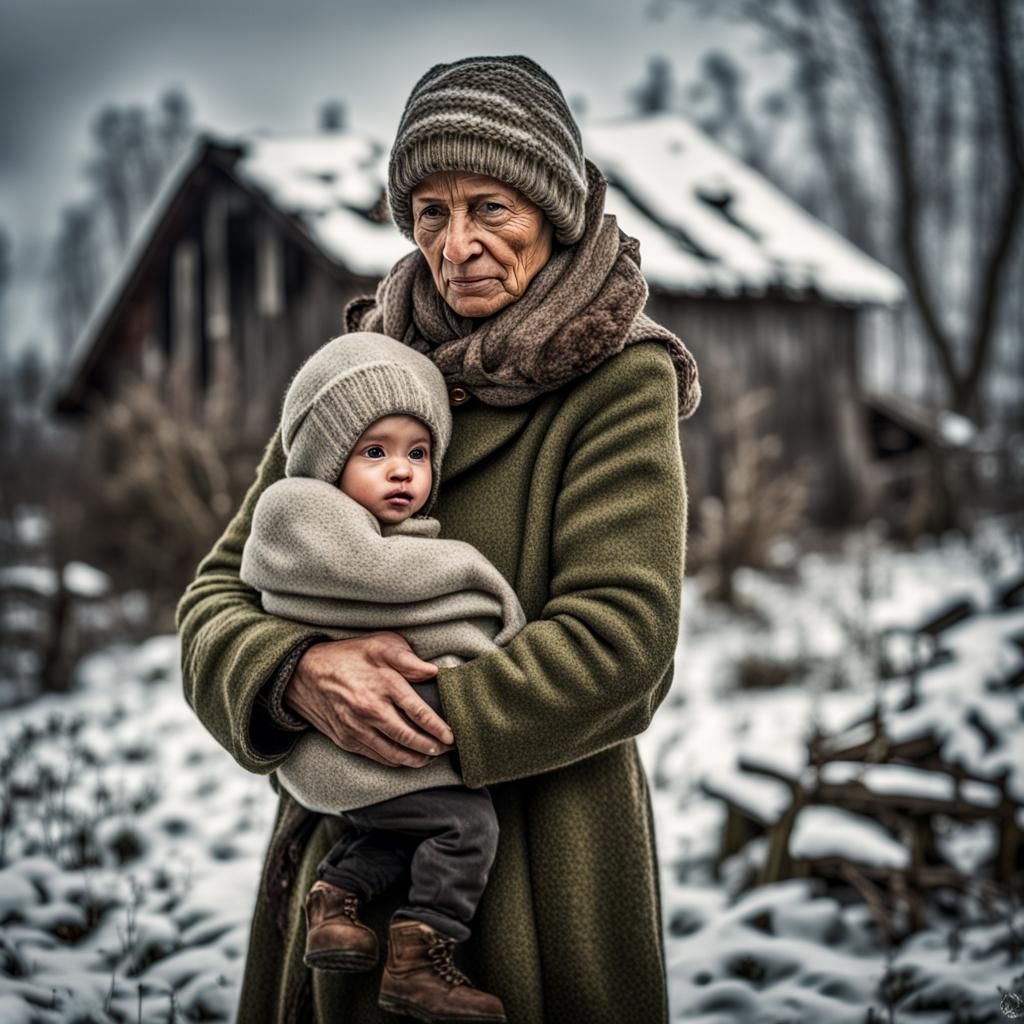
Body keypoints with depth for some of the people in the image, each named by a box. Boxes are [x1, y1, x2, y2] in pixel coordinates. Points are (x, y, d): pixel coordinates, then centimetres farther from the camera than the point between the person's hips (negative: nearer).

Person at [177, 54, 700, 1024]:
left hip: (540, 865, -4)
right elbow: (219, 596, 1)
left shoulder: (618, 384, -8)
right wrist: (299, 673, -21)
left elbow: (617, 637, -17)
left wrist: (412, 724, -20)